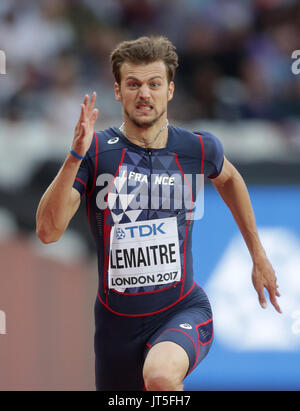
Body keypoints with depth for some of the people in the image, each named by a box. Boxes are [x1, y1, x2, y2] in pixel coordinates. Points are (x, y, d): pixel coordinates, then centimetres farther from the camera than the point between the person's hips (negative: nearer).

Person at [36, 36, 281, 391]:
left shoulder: (197, 149, -3)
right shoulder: (96, 152, -8)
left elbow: (228, 178, 22)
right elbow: (47, 231, -19)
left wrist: (259, 258, 25)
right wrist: (75, 156, -29)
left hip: (183, 310, -2)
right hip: (117, 318, 2)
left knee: (160, 375, -36)